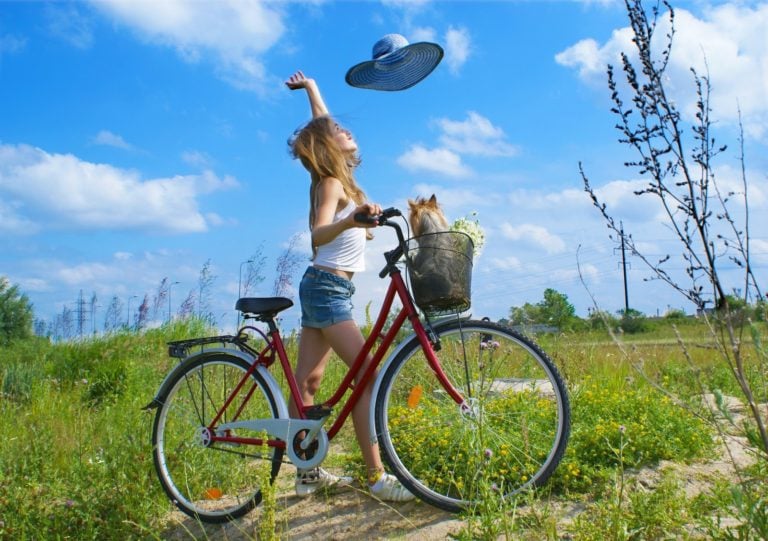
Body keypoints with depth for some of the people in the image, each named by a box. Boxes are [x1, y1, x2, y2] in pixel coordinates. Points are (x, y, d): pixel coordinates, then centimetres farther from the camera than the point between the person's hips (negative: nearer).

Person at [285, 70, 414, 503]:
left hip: (324, 288, 9)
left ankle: (308, 473, 15)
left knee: (308, 381, 8)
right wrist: (350, 220, -47)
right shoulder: (331, 183, -10)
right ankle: (378, 477, -12)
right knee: (369, 375, -14)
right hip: (328, 288, -9)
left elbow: (321, 123, 29)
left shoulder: (336, 176, 13)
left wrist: (310, 87, 41)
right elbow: (318, 233, -27)